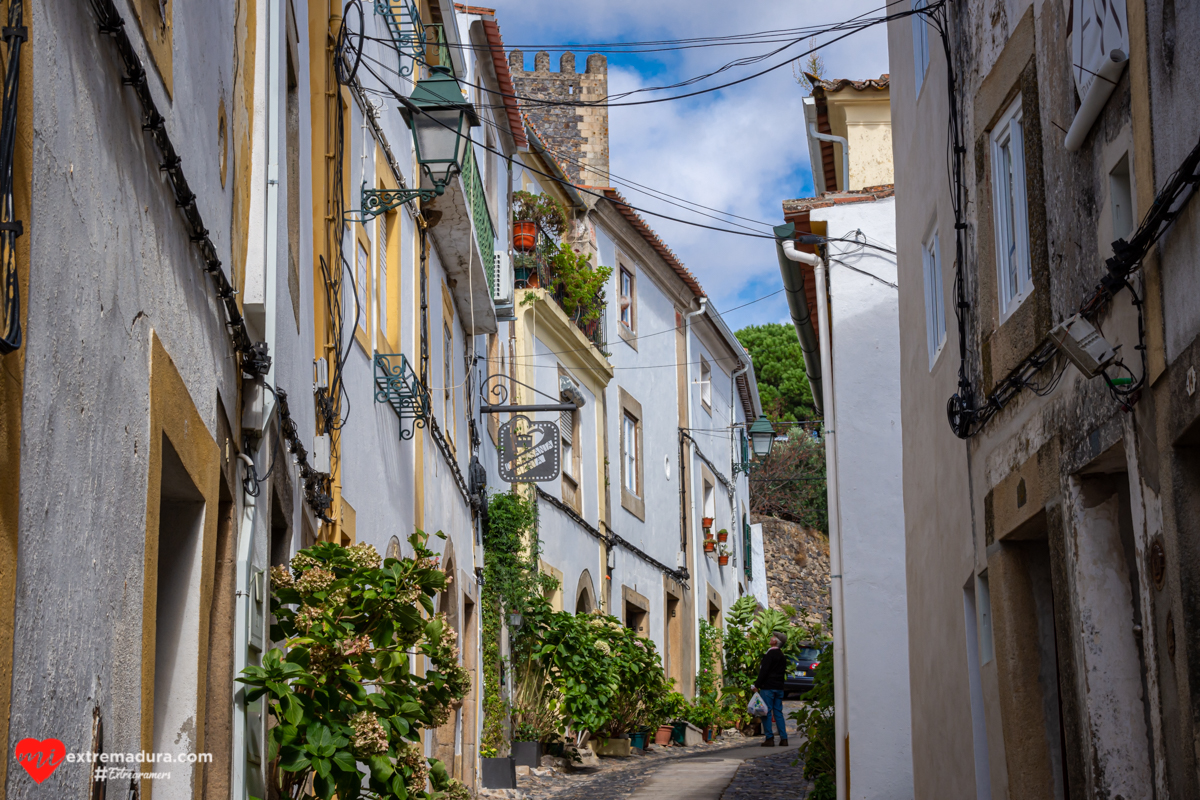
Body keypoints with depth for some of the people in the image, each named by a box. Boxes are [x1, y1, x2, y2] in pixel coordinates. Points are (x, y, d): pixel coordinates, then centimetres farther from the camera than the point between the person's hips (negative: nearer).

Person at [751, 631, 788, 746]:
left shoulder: (770, 654, -11)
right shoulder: (782, 656, 14)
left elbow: (764, 671, -16)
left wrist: (757, 685, -12)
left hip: (768, 687, -8)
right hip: (779, 687, 8)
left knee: (766, 712, -5)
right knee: (778, 712, 10)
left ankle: (769, 738, -9)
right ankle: (783, 738, 6)